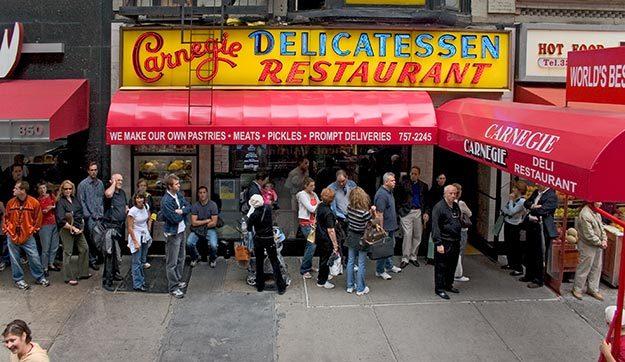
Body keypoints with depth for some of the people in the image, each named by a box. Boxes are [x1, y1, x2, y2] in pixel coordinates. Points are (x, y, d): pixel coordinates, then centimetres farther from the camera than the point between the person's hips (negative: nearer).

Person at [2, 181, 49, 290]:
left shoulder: (34, 202, -7)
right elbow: (6, 217, 13)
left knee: (34, 257, -1)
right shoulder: (10, 202, 0)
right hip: (12, 235, 2)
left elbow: (38, 218, 3)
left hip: (28, 236, -2)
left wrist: (33, 229, -1)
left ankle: (40, 277, 15)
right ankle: (18, 280, 19)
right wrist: (6, 228, 5)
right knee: (15, 259, 7)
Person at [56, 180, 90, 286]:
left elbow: (81, 214, 16)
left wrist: (82, 227, 3)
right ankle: (69, 277, 8)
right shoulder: (61, 202, -10)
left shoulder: (75, 199, 9)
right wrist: (73, 228, -16)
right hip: (67, 230, -7)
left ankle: (83, 273, 22)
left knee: (84, 248, 10)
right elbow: (61, 221, -18)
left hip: (78, 229, 7)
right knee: (68, 253, 0)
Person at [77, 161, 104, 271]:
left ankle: (99, 257, 16)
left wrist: (102, 212, 8)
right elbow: (81, 201, -3)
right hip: (90, 217, -4)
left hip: (100, 216, 4)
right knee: (92, 239, -3)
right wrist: (88, 215, -8)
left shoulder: (100, 183, 12)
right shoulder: (83, 184, -3)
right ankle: (92, 260, 7)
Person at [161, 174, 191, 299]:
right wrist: (183, 212, -7)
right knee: (172, 262, 0)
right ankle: (173, 288, 7)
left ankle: (178, 280, 35)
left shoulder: (179, 194, 2)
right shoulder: (166, 201, -23)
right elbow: (175, 219, -24)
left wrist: (181, 211, -20)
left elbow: (188, 207, 0)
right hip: (172, 233, -8)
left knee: (181, 258, 20)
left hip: (181, 231, 8)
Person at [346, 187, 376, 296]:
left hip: (351, 237, 5)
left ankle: (350, 286, 27)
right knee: (361, 264, 8)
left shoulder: (349, 208, -11)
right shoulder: (365, 213, -27)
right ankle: (360, 289, 18)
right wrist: (373, 211, -11)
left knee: (350, 261, 17)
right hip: (361, 239, -5)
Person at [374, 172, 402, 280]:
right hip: (385, 227, -10)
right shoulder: (381, 194, -23)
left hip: (391, 226, 10)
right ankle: (380, 271, 10)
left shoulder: (389, 192, 9)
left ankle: (389, 266, 36)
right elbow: (379, 214, -24)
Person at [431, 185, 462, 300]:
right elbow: (435, 227, -15)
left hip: (455, 242, 8)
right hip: (444, 242, -8)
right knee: (441, 266, -1)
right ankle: (439, 288, 8)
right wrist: (438, 243, -19)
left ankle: (448, 285, 29)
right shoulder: (439, 207, -12)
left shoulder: (456, 206, 12)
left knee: (452, 265, 15)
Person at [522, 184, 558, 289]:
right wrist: (533, 206, -12)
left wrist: (532, 207, -6)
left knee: (540, 255, 0)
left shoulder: (552, 196, -14)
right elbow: (526, 203, 8)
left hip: (542, 229, -8)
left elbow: (542, 210, -23)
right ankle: (530, 275, 33)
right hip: (532, 226, 8)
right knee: (530, 253, 19)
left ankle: (539, 280, 9)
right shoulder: (536, 192, 12)